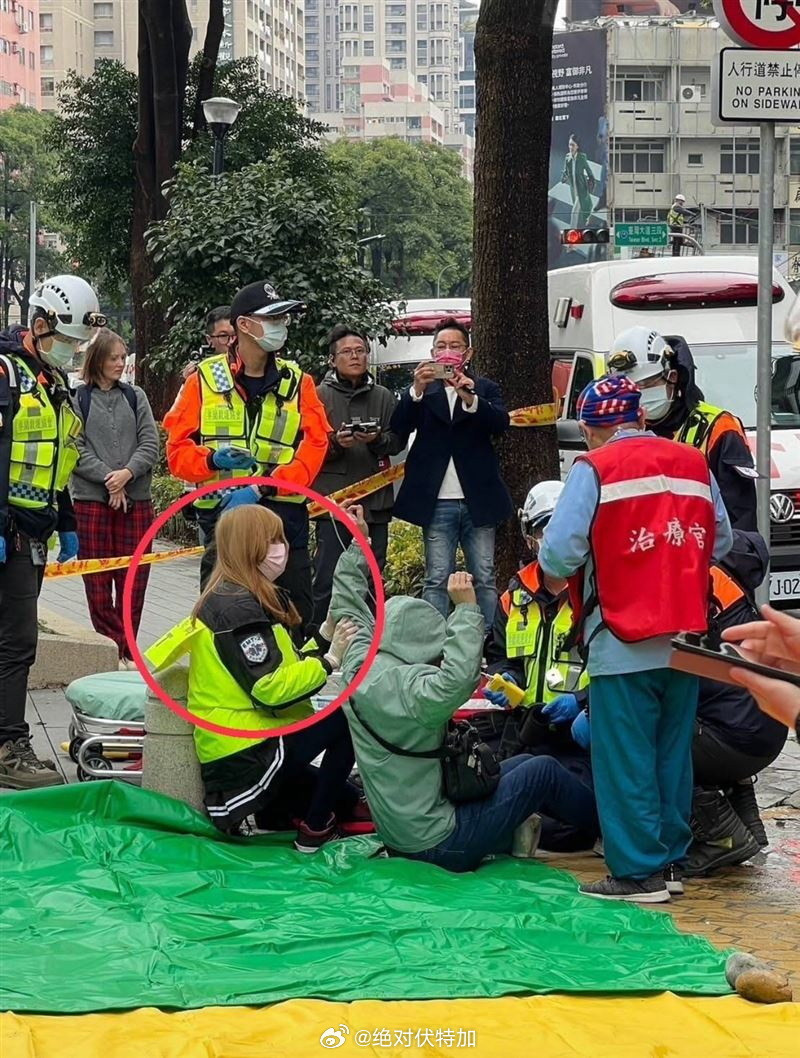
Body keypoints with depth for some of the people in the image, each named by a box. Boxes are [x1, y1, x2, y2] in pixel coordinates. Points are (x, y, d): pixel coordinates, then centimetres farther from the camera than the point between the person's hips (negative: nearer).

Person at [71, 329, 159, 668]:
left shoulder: (135, 397, 11)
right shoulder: (77, 398, 1)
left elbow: (150, 444, 4)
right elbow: (75, 448, -6)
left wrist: (127, 473, -12)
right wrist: (108, 479, -13)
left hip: (136, 499, 3)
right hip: (91, 499, -3)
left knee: (134, 578, 3)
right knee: (98, 579, -2)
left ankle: (127, 650, 10)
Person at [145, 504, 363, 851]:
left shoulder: (245, 599, 13)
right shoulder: (239, 608, -19)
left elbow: (281, 666, 12)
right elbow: (270, 688, -26)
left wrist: (324, 642, -1)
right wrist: (329, 660, -21)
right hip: (249, 750, -11)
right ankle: (314, 830, -10)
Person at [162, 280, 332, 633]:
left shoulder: (298, 382, 9)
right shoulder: (205, 379, 5)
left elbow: (313, 449, -3)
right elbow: (178, 449, 3)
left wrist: (262, 488, -16)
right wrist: (212, 460, -20)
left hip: (285, 514, 2)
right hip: (222, 513, -1)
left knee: (297, 618, 2)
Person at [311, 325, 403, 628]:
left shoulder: (383, 397, 12)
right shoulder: (320, 396, 2)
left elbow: (398, 441, 7)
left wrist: (377, 439, -13)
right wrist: (335, 443, -20)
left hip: (375, 499, 4)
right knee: (327, 579, -7)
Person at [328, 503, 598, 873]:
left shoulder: (360, 668, 2)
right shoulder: (411, 687, -23)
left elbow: (349, 609, 17)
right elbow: (457, 676, -42)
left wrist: (358, 545, 22)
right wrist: (467, 609, -35)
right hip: (437, 842, -10)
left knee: (522, 763, 17)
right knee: (542, 771, 4)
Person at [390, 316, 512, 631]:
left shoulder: (485, 389, 10)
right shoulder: (421, 392, 10)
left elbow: (501, 423, -8)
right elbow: (398, 428, -5)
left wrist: (469, 397, -26)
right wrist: (417, 389, -21)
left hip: (477, 502, 0)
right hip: (438, 503, 0)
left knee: (484, 579, 2)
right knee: (437, 581, -2)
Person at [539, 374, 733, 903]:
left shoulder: (595, 469, -9)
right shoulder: (694, 464, 7)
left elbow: (559, 553, -14)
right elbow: (720, 543, 12)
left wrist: (557, 572, 8)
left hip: (624, 642, -5)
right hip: (686, 639, 6)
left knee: (626, 760, 0)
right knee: (673, 751, 15)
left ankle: (639, 872, 1)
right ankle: (671, 859, 22)